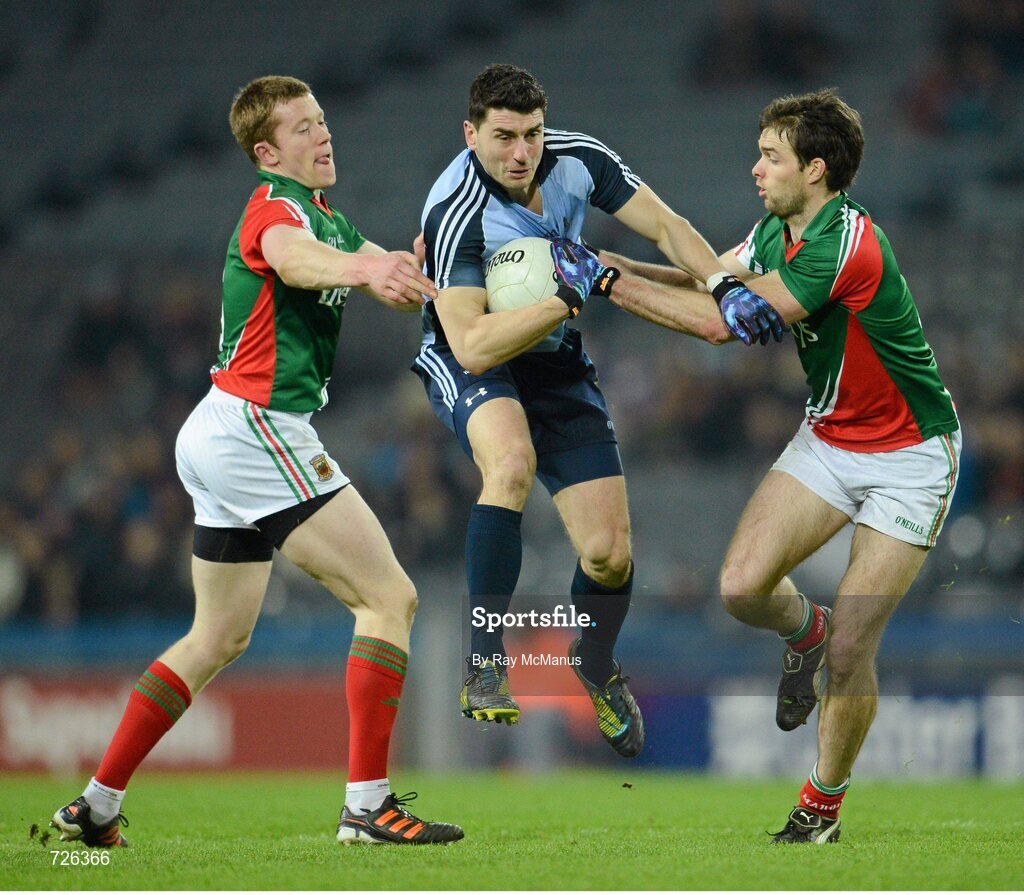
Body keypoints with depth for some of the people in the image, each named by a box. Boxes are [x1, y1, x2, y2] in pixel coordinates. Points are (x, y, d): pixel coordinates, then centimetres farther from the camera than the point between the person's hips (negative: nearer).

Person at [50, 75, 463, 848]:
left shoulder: (327, 216, 19)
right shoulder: (275, 209, -13)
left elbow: (400, 278, 15)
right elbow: (291, 259, -37)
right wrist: (363, 267, -59)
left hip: (221, 438, 11)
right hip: (257, 429, -11)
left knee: (221, 638, 17)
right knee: (389, 597, -11)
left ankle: (98, 806, 18)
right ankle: (368, 804, -14)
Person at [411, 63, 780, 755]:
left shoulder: (576, 159, -14)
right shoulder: (454, 213, -29)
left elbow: (666, 226, -9)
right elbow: (473, 346, -34)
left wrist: (727, 284, -27)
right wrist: (567, 299, -40)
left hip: (556, 364, 5)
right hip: (468, 363, -5)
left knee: (611, 555, -3)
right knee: (513, 462, -40)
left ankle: (596, 667, 32)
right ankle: (485, 664, -30)